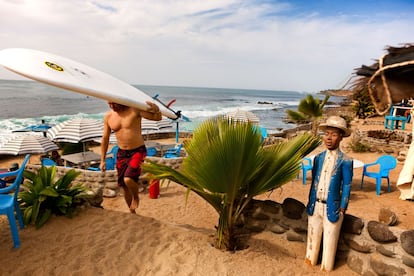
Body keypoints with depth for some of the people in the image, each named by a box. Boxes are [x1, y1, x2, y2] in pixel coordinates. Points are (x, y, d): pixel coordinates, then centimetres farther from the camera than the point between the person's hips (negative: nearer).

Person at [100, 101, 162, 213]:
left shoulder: (134, 110, -12)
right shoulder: (108, 116, 1)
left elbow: (157, 118, -15)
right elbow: (105, 138, 9)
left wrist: (156, 109, -39)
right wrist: (102, 160, 10)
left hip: (137, 151, -5)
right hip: (121, 153, 5)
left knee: (128, 179, -26)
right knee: (124, 186, 10)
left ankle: (136, 197, 9)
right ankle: (132, 212, 33)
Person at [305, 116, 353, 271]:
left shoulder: (345, 161, -12)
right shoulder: (318, 158, 1)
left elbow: (347, 187, -8)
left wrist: (342, 209, -7)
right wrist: (310, 203, 9)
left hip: (331, 207, -4)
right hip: (315, 205, 4)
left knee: (329, 239, 13)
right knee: (313, 235, 19)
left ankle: (326, 266, 34)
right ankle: (311, 259, 41)